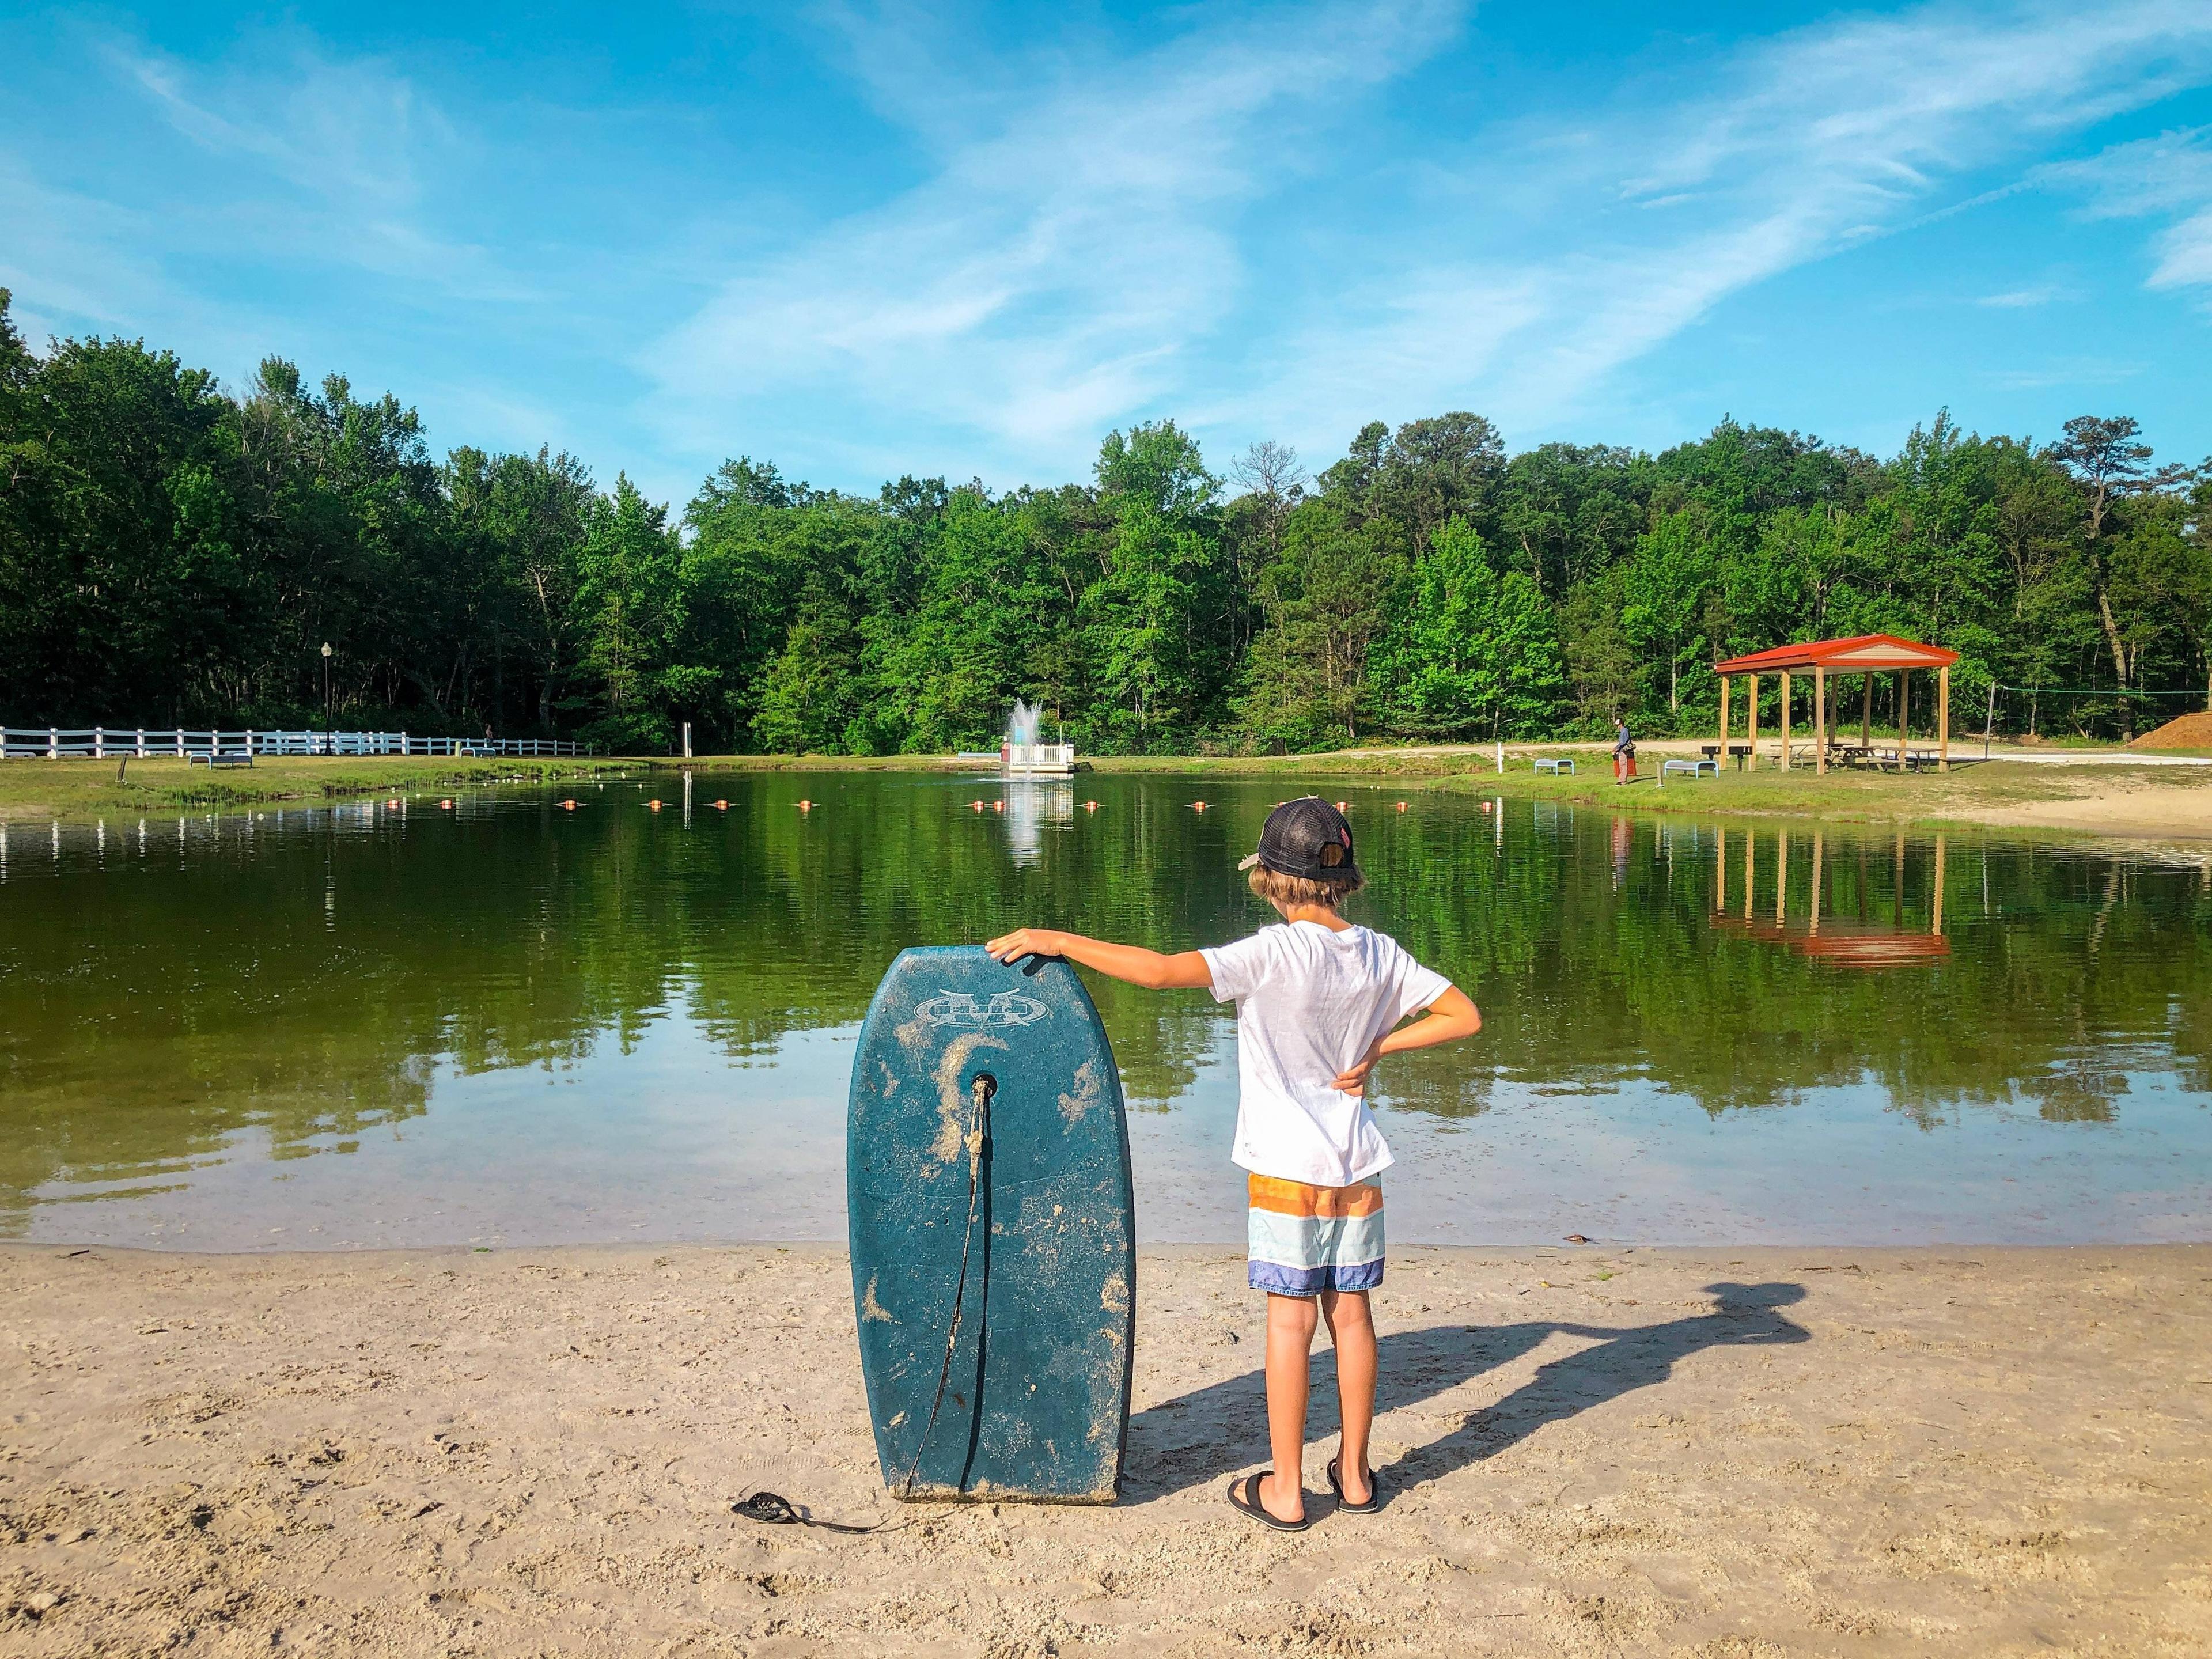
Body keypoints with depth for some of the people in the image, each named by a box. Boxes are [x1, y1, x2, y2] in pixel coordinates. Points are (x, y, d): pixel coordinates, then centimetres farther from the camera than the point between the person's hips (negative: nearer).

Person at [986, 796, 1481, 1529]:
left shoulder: (1273, 955, -18)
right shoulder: (1381, 954, 0)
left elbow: (1161, 971, -30)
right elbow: (1465, 1017, 4)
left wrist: (1056, 940, -23)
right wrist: (1376, 1049, 2)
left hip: (1288, 1169, -5)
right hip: (1358, 1167, 5)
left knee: (1289, 1320, 3)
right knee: (1351, 1314, 14)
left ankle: (1284, 1491, 12)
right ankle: (1354, 1474, 26)